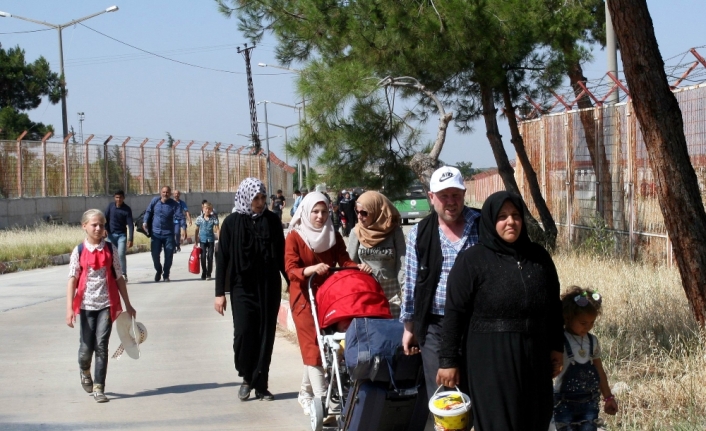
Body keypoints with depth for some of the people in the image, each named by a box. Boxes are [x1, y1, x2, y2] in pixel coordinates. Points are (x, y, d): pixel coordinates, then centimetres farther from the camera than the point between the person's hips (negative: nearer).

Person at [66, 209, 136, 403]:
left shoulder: (111, 250, 2)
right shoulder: (79, 251, -1)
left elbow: (119, 278, 7)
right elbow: (72, 280, -4)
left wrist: (128, 305, 9)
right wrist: (69, 308, -11)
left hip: (107, 304, 0)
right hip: (86, 305, 0)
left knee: (101, 345, -6)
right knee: (86, 346, 6)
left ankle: (98, 388, -1)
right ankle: (84, 370, 39)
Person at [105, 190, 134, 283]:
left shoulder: (127, 209, -8)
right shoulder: (110, 206, 0)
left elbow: (130, 224, -11)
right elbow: (105, 218, 5)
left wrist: (130, 239, -18)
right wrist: (105, 229, -13)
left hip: (122, 235, -3)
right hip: (111, 234, 3)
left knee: (121, 254, -15)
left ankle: (124, 275, -7)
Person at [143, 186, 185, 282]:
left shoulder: (174, 204, -10)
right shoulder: (155, 201, -2)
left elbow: (180, 217, -19)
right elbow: (148, 211, 11)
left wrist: (183, 227, -34)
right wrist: (145, 222, -1)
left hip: (168, 234, -1)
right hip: (155, 233, 1)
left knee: (169, 255, 1)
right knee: (155, 254, -1)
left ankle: (166, 275, 20)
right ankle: (158, 270, 27)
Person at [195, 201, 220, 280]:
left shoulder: (214, 218, -5)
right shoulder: (199, 218, -2)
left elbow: (217, 229, -6)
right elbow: (197, 230, 6)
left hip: (211, 240, -1)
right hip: (202, 240, 1)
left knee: (210, 257, 1)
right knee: (203, 257, 1)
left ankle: (209, 274, 10)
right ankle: (203, 273, 11)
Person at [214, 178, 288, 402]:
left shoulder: (272, 221, 3)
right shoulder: (232, 223, -1)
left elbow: (281, 255, 9)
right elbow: (222, 258, 0)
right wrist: (220, 293, -4)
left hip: (269, 288, 2)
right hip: (243, 288, -2)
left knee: (266, 335, 2)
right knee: (243, 332, -11)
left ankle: (261, 385, 12)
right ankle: (247, 377, 12)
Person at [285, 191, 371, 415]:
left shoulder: (334, 236, 7)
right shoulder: (295, 237, -7)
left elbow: (344, 261, 1)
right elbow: (290, 269, -16)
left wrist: (359, 267, -21)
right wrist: (311, 269, -35)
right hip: (304, 297, -5)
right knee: (313, 346, -10)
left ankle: (306, 393, 22)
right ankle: (321, 400, -16)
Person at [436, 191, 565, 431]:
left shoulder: (539, 257, 7)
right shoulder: (471, 261, -6)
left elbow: (554, 306, 13)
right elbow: (454, 313, -8)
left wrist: (556, 347, 10)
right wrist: (448, 360, -11)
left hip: (534, 358, 5)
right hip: (490, 360, -5)